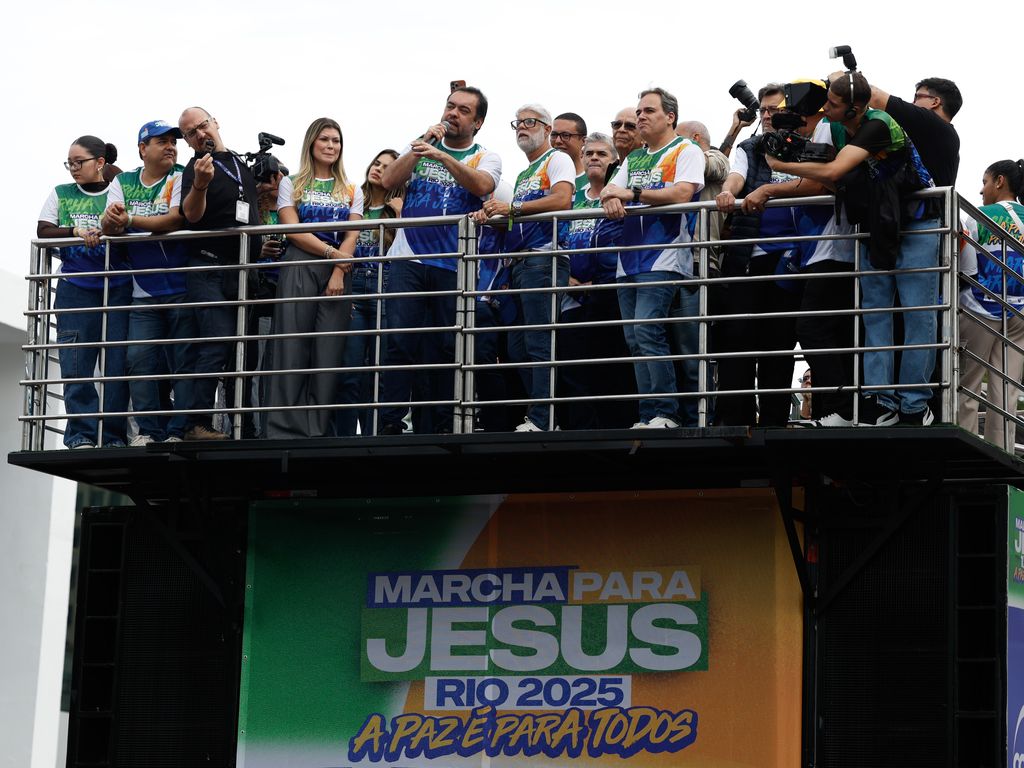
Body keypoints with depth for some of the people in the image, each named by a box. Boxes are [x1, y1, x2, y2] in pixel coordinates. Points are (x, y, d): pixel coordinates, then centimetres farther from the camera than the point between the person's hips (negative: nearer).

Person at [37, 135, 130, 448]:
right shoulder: (61, 194, 13)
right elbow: (43, 232, 3)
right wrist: (77, 231, -11)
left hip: (117, 289, -1)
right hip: (75, 290, 1)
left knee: (117, 363, -5)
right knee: (76, 364, -7)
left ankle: (113, 435, 1)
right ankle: (81, 435, -5)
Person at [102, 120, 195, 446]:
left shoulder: (180, 178, -2)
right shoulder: (123, 182, 11)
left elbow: (176, 220, -17)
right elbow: (109, 229, 2)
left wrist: (130, 219, -14)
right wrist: (110, 219, -22)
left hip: (181, 290, -4)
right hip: (143, 294, 4)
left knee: (184, 362, -3)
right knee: (140, 360, -2)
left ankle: (179, 431, 1)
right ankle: (149, 430, 3)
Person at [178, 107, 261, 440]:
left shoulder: (242, 163, 15)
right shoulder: (195, 168, -4)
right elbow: (191, 215, -21)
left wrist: (261, 243, 14)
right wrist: (200, 184, -39)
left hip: (244, 271, 7)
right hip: (210, 269, -7)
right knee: (218, 346, -18)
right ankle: (199, 424, -18)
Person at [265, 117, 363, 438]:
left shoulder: (351, 191, 17)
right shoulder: (291, 184, 11)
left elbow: (351, 236, 6)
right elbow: (293, 230, -1)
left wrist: (339, 272, -10)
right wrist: (331, 252, -11)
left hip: (337, 273, 2)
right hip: (299, 269, -2)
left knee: (329, 351, -5)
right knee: (292, 348, -8)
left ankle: (318, 429, -5)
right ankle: (285, 428, -10)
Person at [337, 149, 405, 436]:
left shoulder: (399, 209, 9)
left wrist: (400, 217, -7)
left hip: (385, 290, -1)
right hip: (353, 289, 1)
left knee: (378, 370, -1)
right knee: (351, 371, -7)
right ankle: (345, 438, -7)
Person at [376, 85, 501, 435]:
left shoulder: (486, 158, 10)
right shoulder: (420, 146, 15)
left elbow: (482, 186, -14)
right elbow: (389, 180, 0)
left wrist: (441, 157, -26)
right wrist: (423, 144, -5)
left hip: (454, 265, 0)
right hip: (408, 260, 0)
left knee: (448, 347, 1)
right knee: (399, 341, -12)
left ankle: (443, 426, 8)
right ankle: (390, 424, -12)